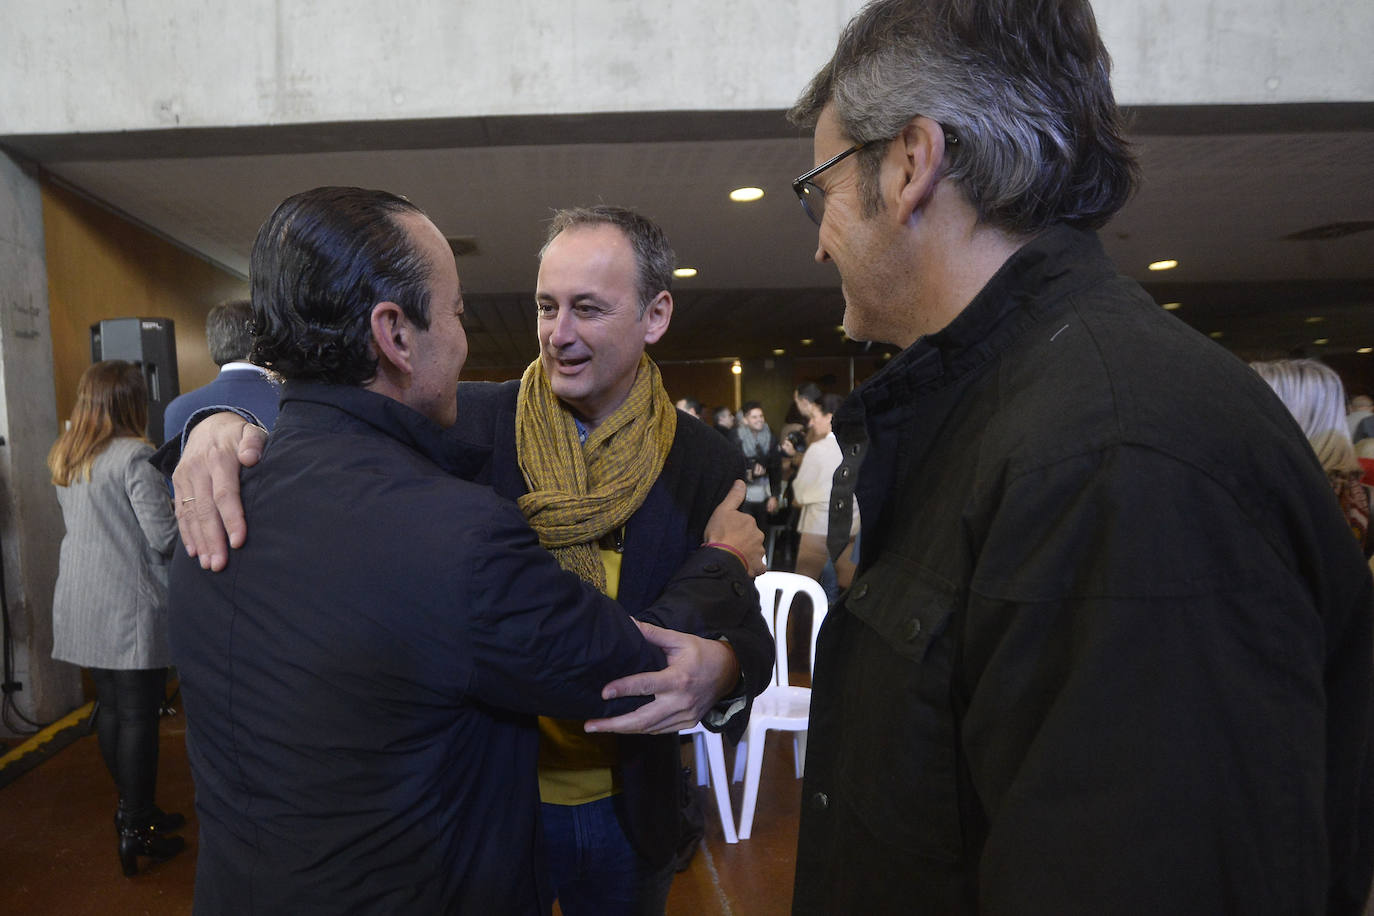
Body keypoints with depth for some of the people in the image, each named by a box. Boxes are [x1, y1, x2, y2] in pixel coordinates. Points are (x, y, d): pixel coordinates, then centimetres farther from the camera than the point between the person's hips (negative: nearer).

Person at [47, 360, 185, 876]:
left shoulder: (64, 457, 9)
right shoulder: (133, 456, -17)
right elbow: (164, 535, -18)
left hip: (81, 602, 8)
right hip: (130, 606, -8)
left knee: (110, 708, 16)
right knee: (138, 716, 1)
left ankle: (133, 808, 30)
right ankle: (136, 832, 9)